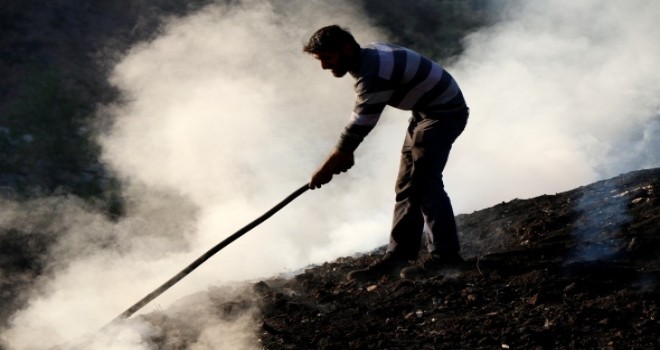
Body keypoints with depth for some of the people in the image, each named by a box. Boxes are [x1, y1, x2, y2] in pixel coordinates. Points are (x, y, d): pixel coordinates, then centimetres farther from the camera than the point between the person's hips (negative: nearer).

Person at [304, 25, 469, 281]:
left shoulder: (373, 74, -30)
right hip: (425, 112, 10)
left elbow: (359, 125, -27)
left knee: (424, 183, -15)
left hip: (445, 112, -10)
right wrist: (345, 153, 6)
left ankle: (444, 254, -10)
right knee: (407, 186, 8)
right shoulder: (368, 55, 1)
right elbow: (359, 120, 11)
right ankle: (399, 254, 9)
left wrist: (325, 170, -19)